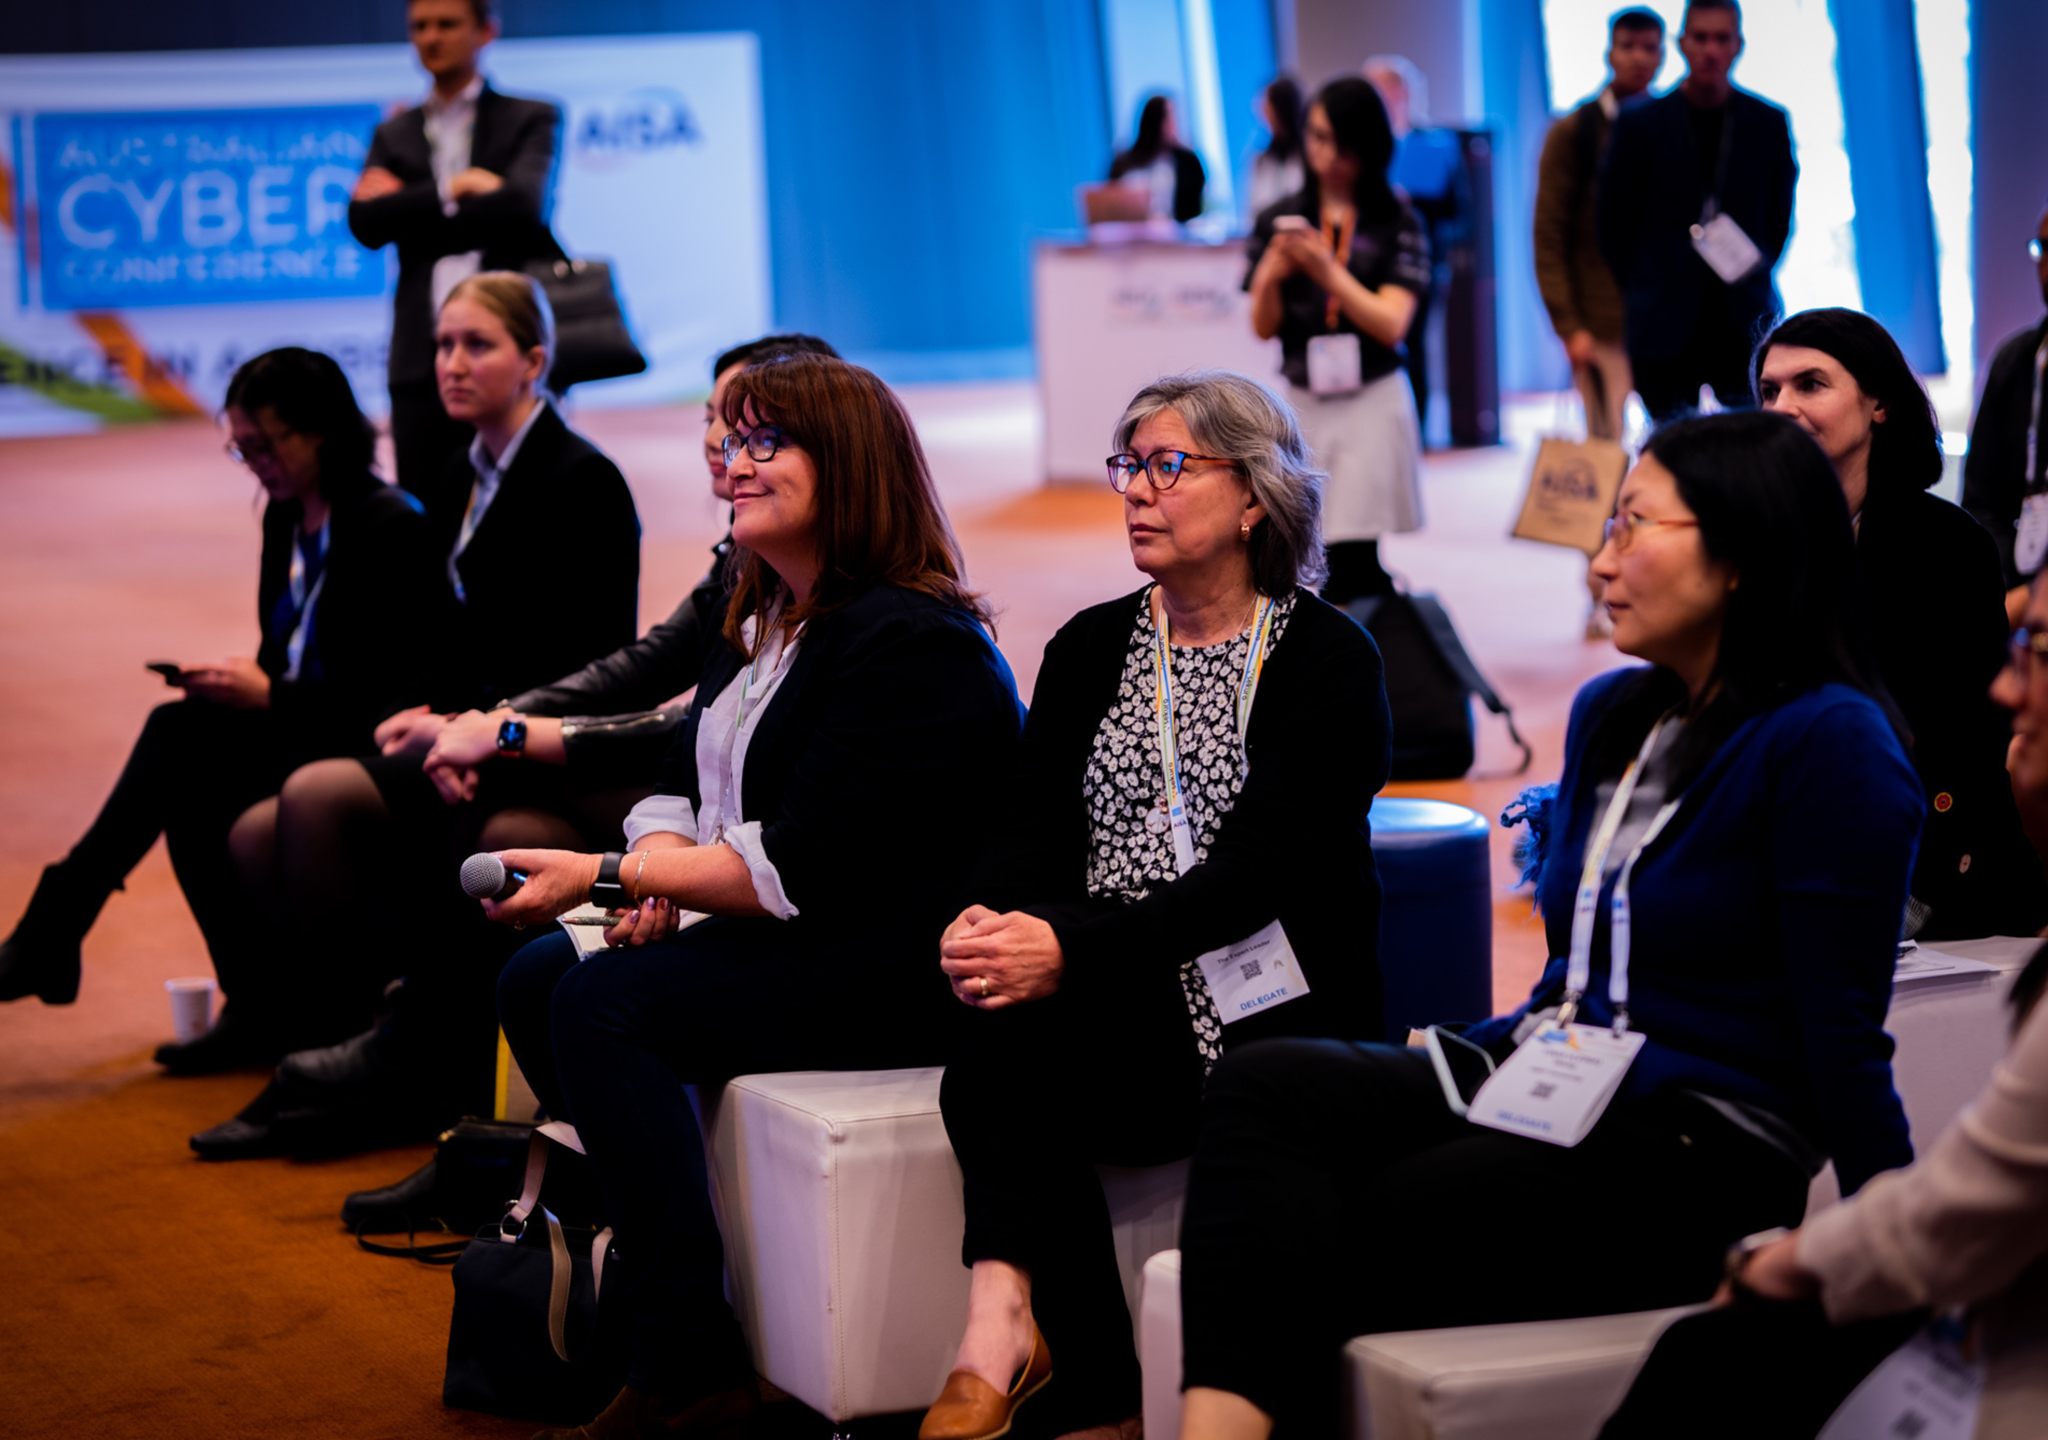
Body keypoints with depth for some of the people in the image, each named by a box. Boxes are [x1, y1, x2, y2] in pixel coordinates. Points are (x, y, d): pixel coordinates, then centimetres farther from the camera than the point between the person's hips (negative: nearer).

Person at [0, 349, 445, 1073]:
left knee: (183, 734, -24)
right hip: (299, 737, 8)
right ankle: (269, 1009, -14)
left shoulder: (389, 526, -15)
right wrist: (242, 681, -4)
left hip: (370, 755, -8)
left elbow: (385, 697, -18)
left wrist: (268, 696, -19)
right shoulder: (287, 516, 11)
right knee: (193, 791, -22)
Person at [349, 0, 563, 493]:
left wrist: (410, 208, -4)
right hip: (422, 356, 3)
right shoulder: (394, 134, 18)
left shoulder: (531, 119, 8)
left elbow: (522, 204, -11)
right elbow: (365, 223, 1)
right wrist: (451, 192, -7)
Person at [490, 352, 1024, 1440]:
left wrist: (606, 873, -19)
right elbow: (681, 784, 16)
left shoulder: (914, 645, -17)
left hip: (902, 964, -10)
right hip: (782, 944, 10)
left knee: (606, 1003, -25)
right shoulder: (758, 626, 15)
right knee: (532, 980, -7)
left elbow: (801, 868, -22)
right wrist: (656, 876, -8)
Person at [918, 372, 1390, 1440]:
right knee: (997, 1050, -29)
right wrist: (990, 921, -18)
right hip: (1110, 1003, 5)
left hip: (1263, 1013, -5)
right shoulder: (1089, 649, 17)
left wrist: (1069, 949, -26)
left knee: (1007, 1053, -30)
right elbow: (1036, 826, 6)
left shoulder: (1327, 660, -2)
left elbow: (1254, 871, -14)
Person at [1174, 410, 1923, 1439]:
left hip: (1698, 1161, -7)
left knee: (1320, 1247, -23)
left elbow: (1842, 1040, -12)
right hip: (1547, 1084, 8)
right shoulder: (1610, 714, 15)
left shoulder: (1827, 744, -11)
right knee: (1266, 1084, -20)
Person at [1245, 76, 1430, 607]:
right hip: (1303, 404, 3)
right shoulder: (1280, 221, 8)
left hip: (1372, 403, -3)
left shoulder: (1396, 224, 1)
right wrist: (1270, 279, -14)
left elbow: (1390, 323, -7)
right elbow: (1263, 328, 7)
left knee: (1350, 562, -13)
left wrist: (1328, 271, -19)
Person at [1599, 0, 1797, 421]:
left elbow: (1780, 217, 15)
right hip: (1666, 332, -1)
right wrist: (1644, 295, 5)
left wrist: (1752, 271, 6)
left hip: (1744, 327, 2)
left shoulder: (1768, 124, 6)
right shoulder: (1638, 124, 1)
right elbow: (1614, 224, 6)